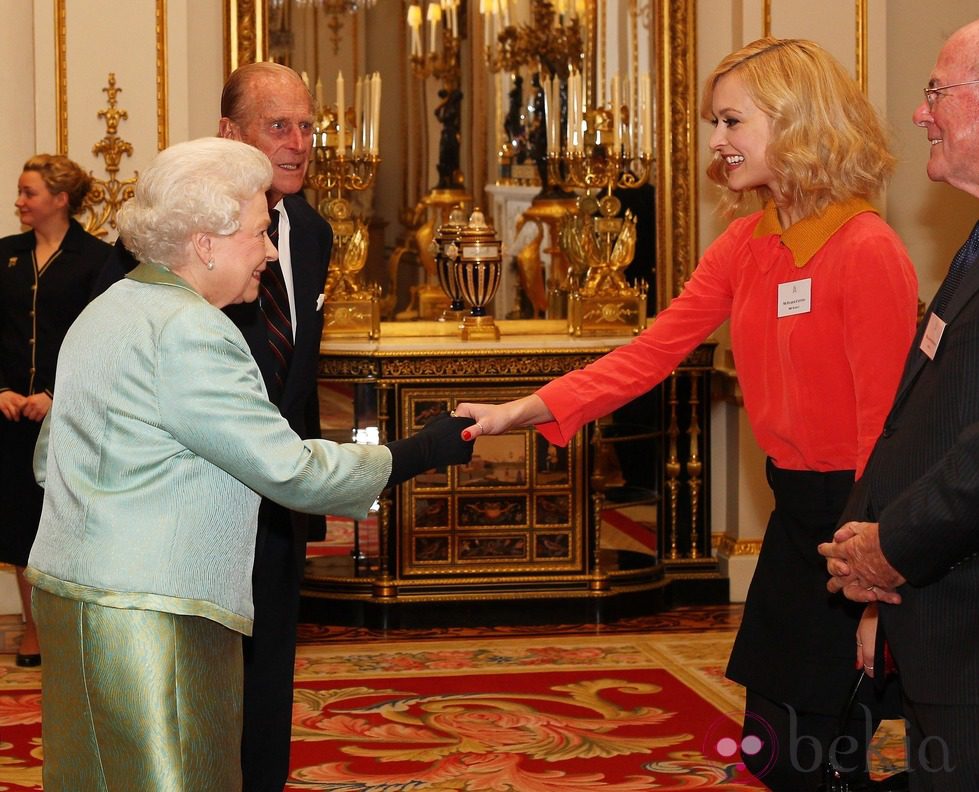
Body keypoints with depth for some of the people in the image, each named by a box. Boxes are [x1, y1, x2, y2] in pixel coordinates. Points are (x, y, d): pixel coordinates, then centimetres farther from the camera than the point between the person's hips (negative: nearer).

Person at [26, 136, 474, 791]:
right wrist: (423, 452, -8)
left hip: (68, 586, 10)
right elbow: (290, 469, -17)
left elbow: (49, 459, 22)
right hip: (145, 610, -10)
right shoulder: (189, 331, -16)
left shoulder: (102, 313, 15)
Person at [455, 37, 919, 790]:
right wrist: (523, 411, -5)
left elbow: (887, 423, -17)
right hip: (795, 508, 7)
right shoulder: (746, 244, 6)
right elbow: (653, 352, 4)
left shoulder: (867, 252, -17)